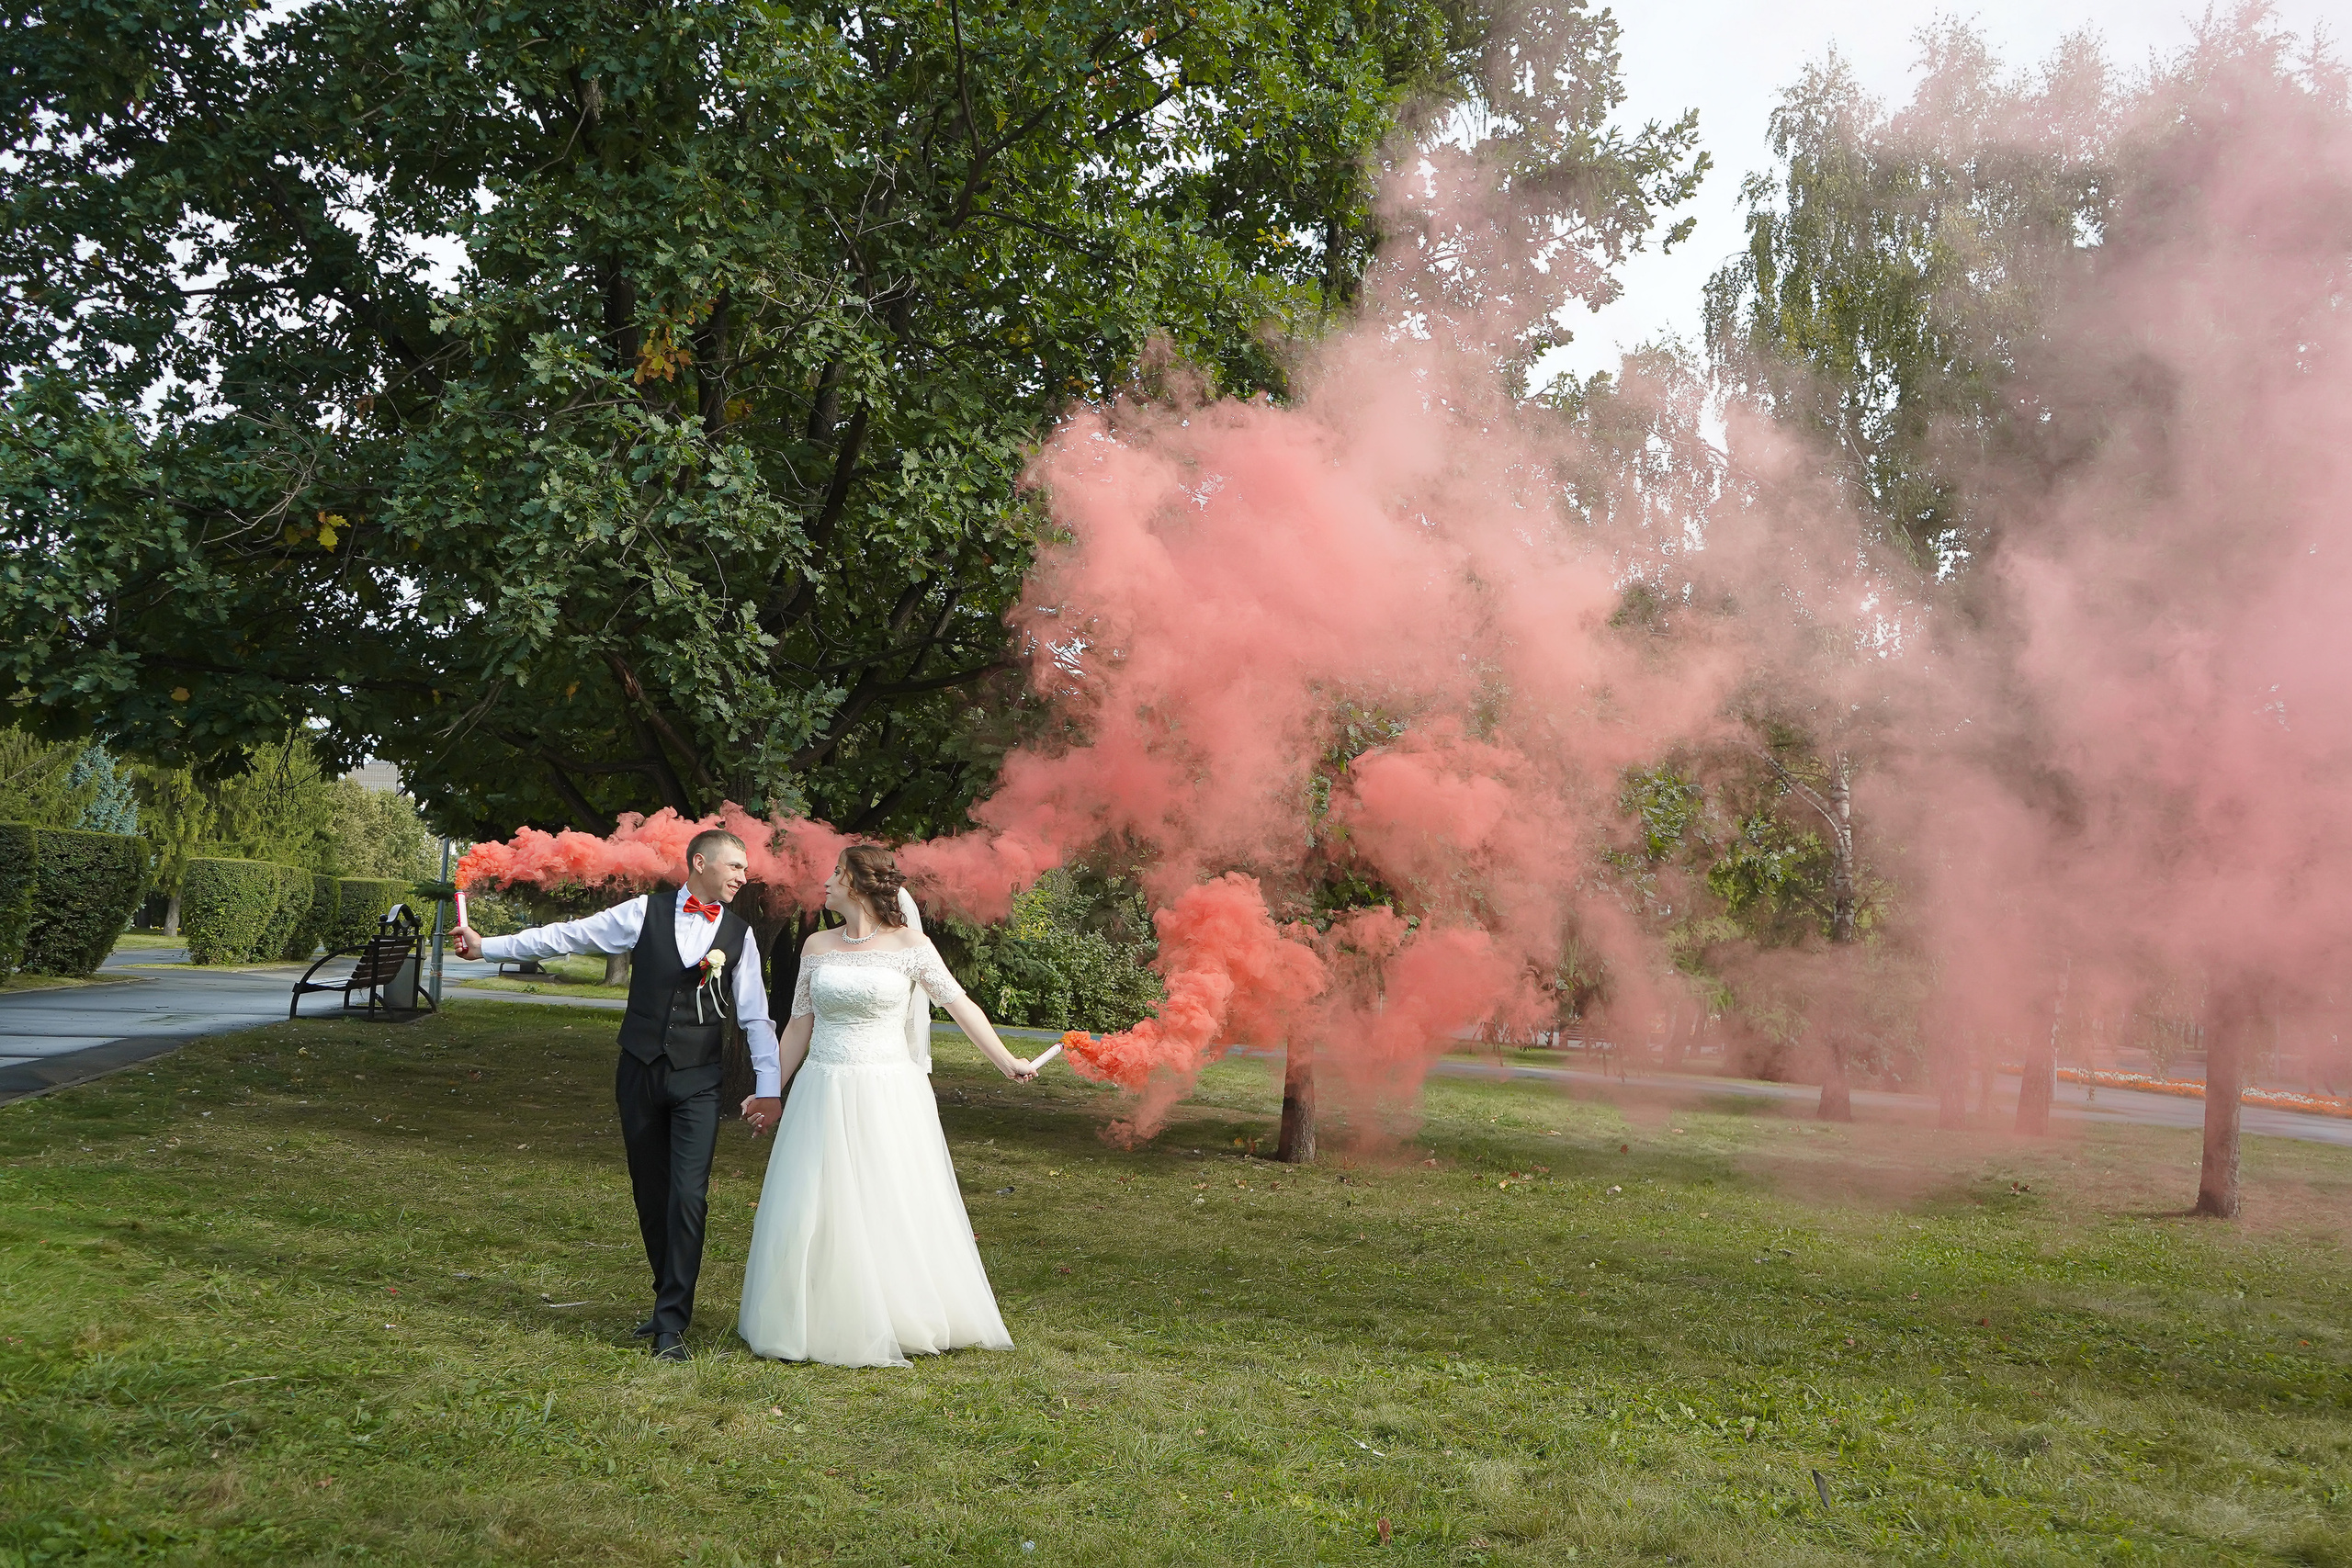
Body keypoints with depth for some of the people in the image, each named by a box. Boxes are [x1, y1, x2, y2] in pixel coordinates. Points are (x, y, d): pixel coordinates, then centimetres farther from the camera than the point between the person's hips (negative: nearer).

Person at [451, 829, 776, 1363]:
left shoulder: (738, 933, 3)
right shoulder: (646, 912, 0)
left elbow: (756, 1017, 4)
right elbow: (569, 936, 2)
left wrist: (769, 1088, -3)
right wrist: (486, 946, 2)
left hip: (698, 1083, -1)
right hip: (640, 1074, 1)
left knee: (688, 1198, -11)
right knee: (650, 1195, 10)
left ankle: (671, 1324, -5)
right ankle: (671, 1301, 27)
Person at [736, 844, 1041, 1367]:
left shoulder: (910, 945, -4)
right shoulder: (817, 946, 6)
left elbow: (960, 1006, -5)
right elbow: (799, 1024, 12)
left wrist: (1007, 1062, -11)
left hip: (888, 1095, -3)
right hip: (823, 1094, 3)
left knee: (896, 1210, 4)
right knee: (818, 1211, 5)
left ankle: (902, 1322, 19)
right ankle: (822, 1325, 18)